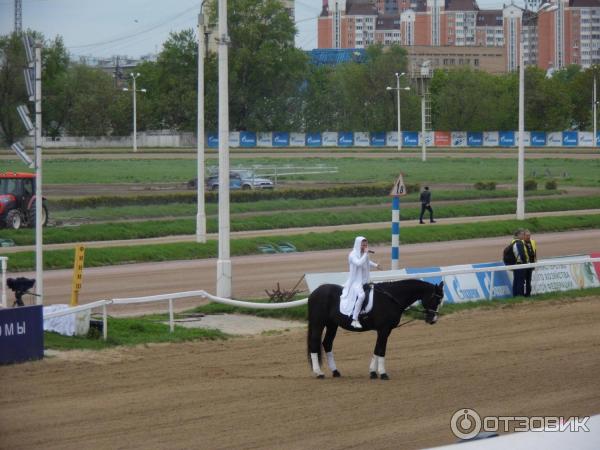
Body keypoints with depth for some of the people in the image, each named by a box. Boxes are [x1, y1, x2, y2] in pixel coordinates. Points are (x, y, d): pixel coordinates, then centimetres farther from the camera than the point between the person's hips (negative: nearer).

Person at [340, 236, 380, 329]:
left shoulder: (364, 254, 8)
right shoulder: (353, 255, -15)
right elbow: (359, 263, -33)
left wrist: (375, 265, 21)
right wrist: (366, 253, -25)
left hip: (364, 280, 9)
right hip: (355, 281, -9)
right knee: (361, 295, -33)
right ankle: (355, 320, -30)